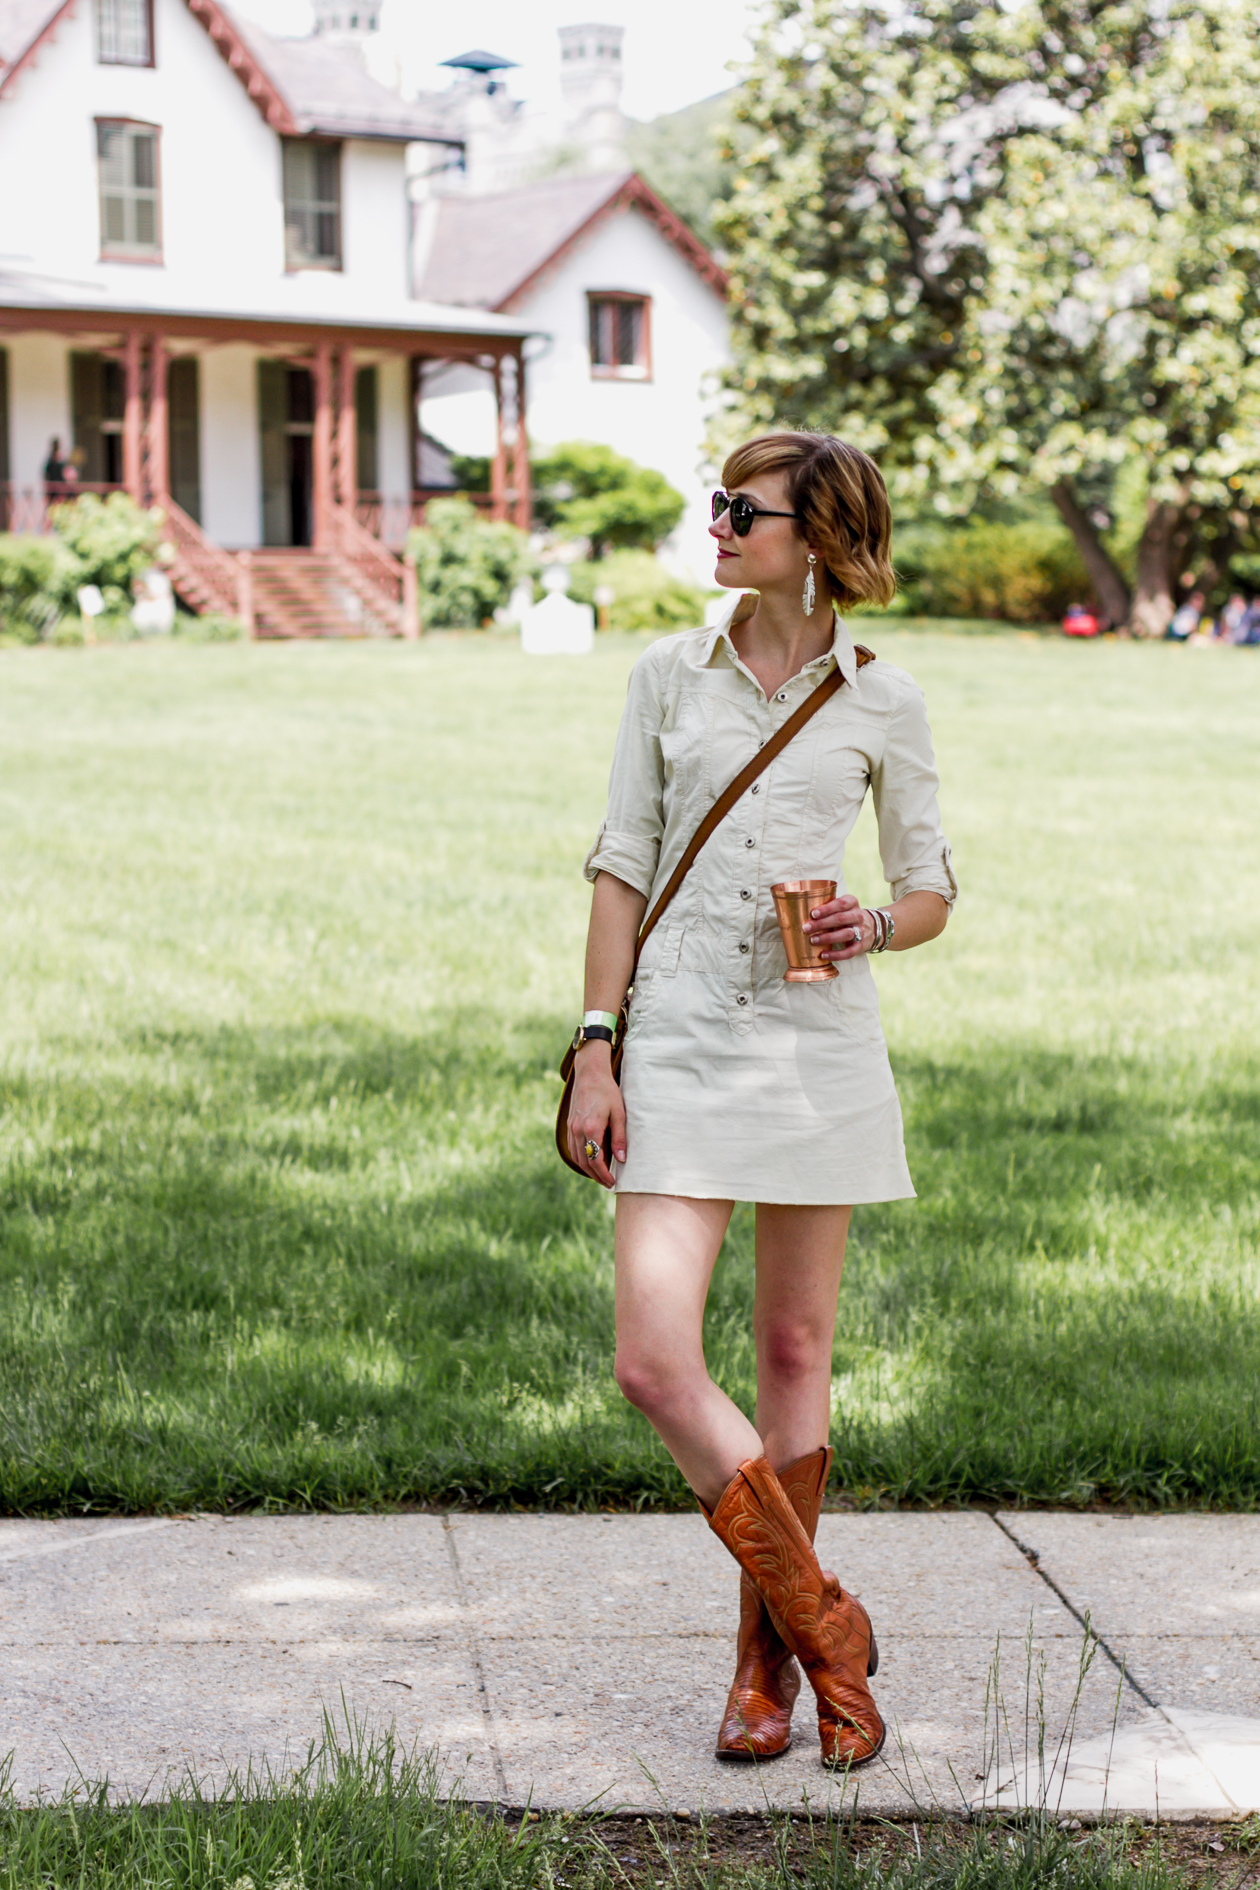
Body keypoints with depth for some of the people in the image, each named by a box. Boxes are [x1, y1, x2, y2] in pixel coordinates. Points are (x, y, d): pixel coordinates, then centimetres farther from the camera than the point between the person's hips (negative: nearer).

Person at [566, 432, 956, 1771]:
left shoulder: (882, 703, 2)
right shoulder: (669, 674, 5)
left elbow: (932, 891, 9)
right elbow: (621, 866, 6)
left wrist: (873, 926, -14)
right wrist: (595, 1050, 0)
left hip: (818, 1043, -1)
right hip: (682, 1039, 1)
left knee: (794, 1350, 6)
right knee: (653, 1360, -11)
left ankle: (769, 1660, 20)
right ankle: (823, 1627, 3)